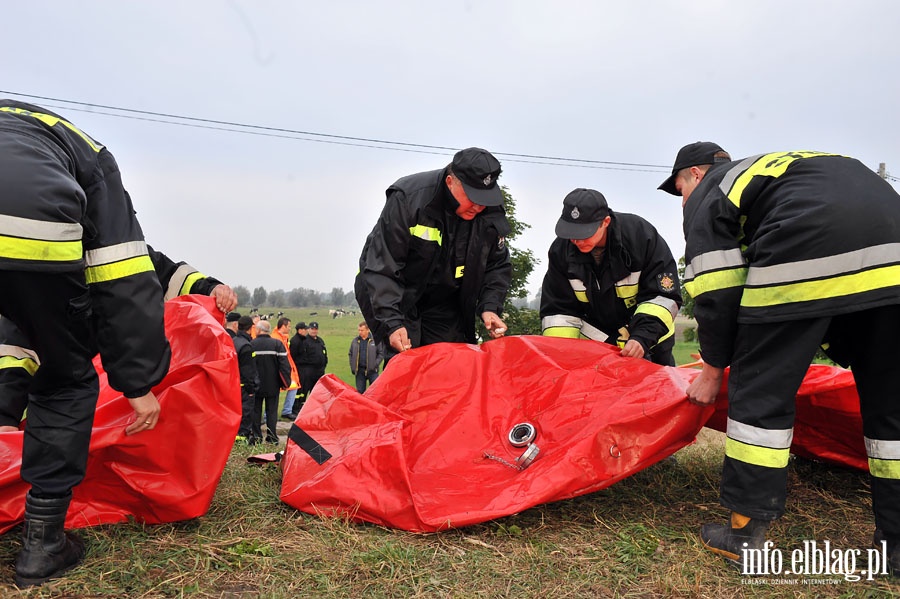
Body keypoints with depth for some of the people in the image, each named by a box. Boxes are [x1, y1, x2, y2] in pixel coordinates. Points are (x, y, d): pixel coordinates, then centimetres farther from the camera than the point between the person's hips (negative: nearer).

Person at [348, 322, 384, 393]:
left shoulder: (375, 340, -5)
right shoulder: (355, 341, 5)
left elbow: (381, 354, -1)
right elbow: (350, 354, 15)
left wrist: (375, 364, -11)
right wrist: (352, 367, 5)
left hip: (372, 370, -3)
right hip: (359, 370, 3)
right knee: (360, 391, 10)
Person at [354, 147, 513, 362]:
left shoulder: (492, 212, -13)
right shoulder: (408, 199, -27)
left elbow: (498, 266, 1)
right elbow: (381, 268, -28)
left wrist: (489, 307, -17)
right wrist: (392, 322, -36)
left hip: (445, 302, 5)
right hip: (396, 295, -4)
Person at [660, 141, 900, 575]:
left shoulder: (707, 195, 17)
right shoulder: (768, 168, 38)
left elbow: (716, 291, 6)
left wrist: (713, 368, 15)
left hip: (803, 260, -7)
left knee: (761, 390, 3)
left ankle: (747, 533, 8)